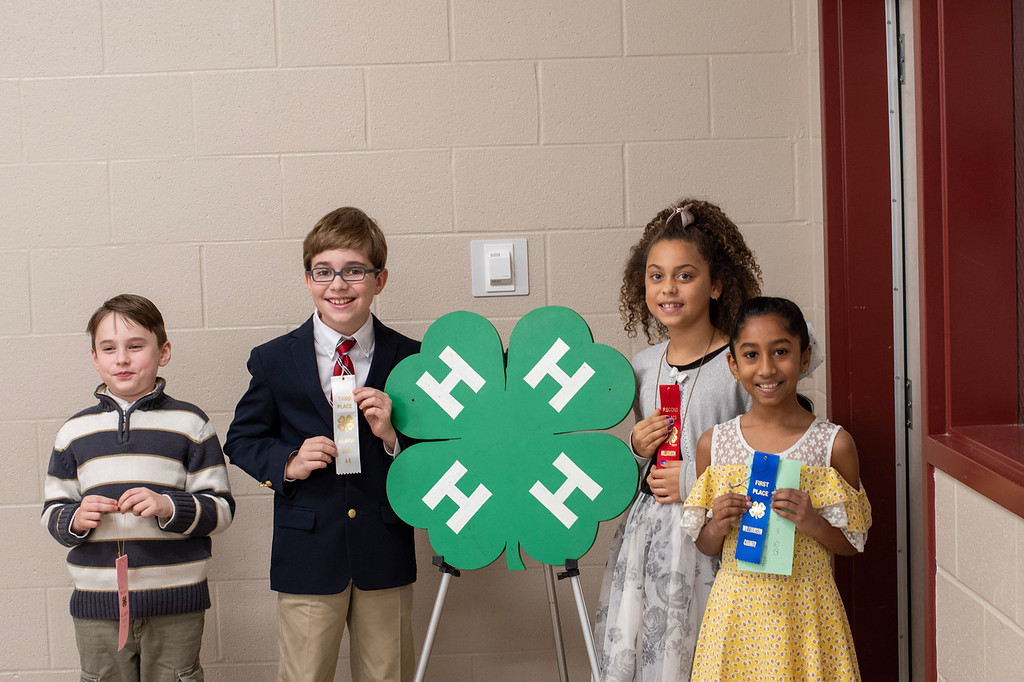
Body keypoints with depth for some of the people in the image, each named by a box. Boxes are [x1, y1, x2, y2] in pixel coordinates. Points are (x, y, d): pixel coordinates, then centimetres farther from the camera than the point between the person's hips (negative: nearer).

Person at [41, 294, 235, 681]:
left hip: (175, 604, -2)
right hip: (96, 603, 2)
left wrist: (170, 507, -19)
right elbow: (52, 512, 13)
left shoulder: (189, 423, 1)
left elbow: (221, 508, -1)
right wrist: (74, 519, -9)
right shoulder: (75, 431, 9)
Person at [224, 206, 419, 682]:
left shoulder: (409, 359, 0)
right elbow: (242, 440, 7)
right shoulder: (274, 361, 0)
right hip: (308, 553, -1)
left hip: (385, 553, 1)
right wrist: (286, 462, -12)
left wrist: (393, 435, -15)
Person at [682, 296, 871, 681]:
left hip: (804, 611, -1)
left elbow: (852, 544, 1)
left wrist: (811, 522, -17)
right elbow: (706, 546, 8)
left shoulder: (833, 444, -5)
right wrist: (718, 524, -12)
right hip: (737, 604, 2)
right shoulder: (714, 444, 0)